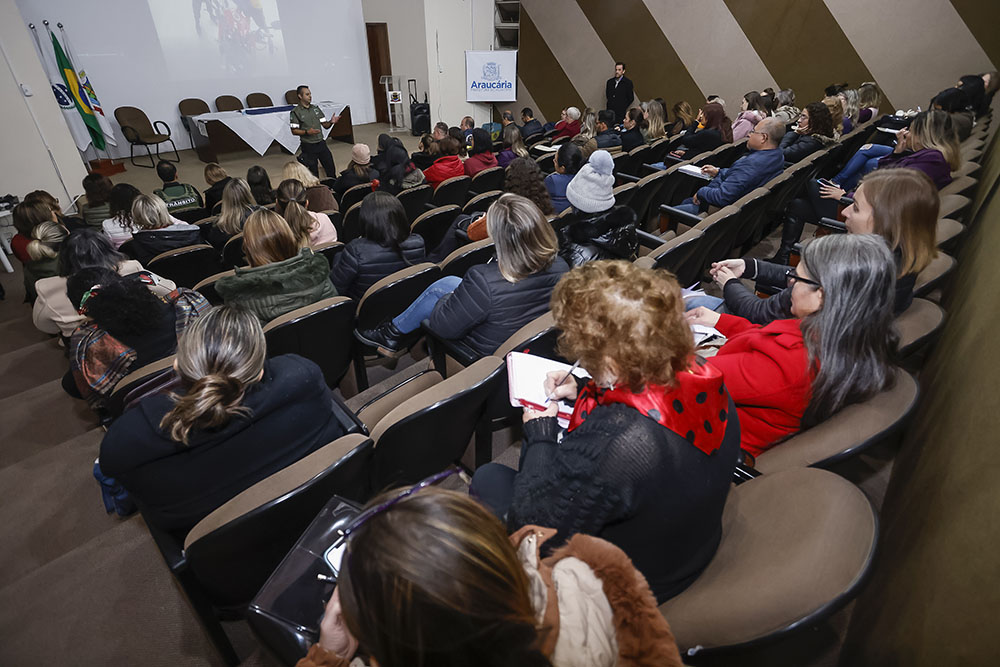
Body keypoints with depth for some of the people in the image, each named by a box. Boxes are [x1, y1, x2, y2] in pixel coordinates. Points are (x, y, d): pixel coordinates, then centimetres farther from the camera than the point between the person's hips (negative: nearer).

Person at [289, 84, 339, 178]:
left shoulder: (316, 108, 10)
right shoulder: (295, 112, -5)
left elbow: (325, 125, 10)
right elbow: (294, 131, -8)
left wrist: (331, 122, -12)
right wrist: (307, 132, -23)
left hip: (321, 143, 5)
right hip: (308, 146, -4)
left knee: (331, 168, 6)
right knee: (313, 172, 3)